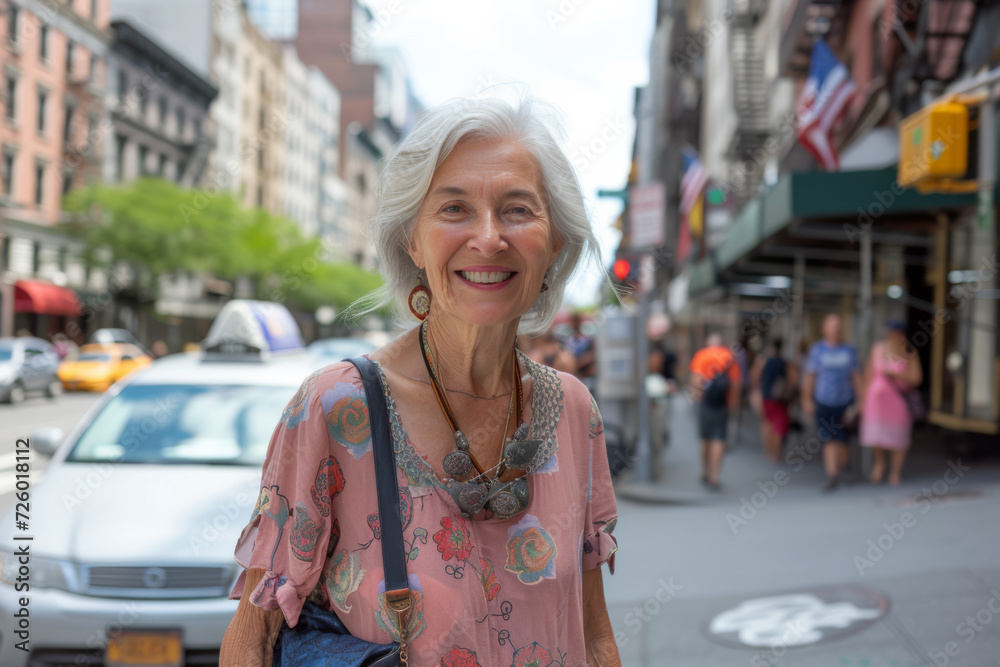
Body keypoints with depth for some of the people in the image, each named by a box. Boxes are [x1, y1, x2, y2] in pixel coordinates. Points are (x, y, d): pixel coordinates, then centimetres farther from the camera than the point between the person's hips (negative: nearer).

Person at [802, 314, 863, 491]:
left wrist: (859, 400, 4)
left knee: (841, 440, 3)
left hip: (844, 403, 1)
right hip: (823, 402, -1)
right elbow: (810, 375, 4)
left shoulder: (850, 350, 4)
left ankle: (842, 469, 26)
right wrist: (807, 399, 2)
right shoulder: (817, 349, 1)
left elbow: (856, 376, 6)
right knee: (829, 440, -4)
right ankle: (832, 475, -1)